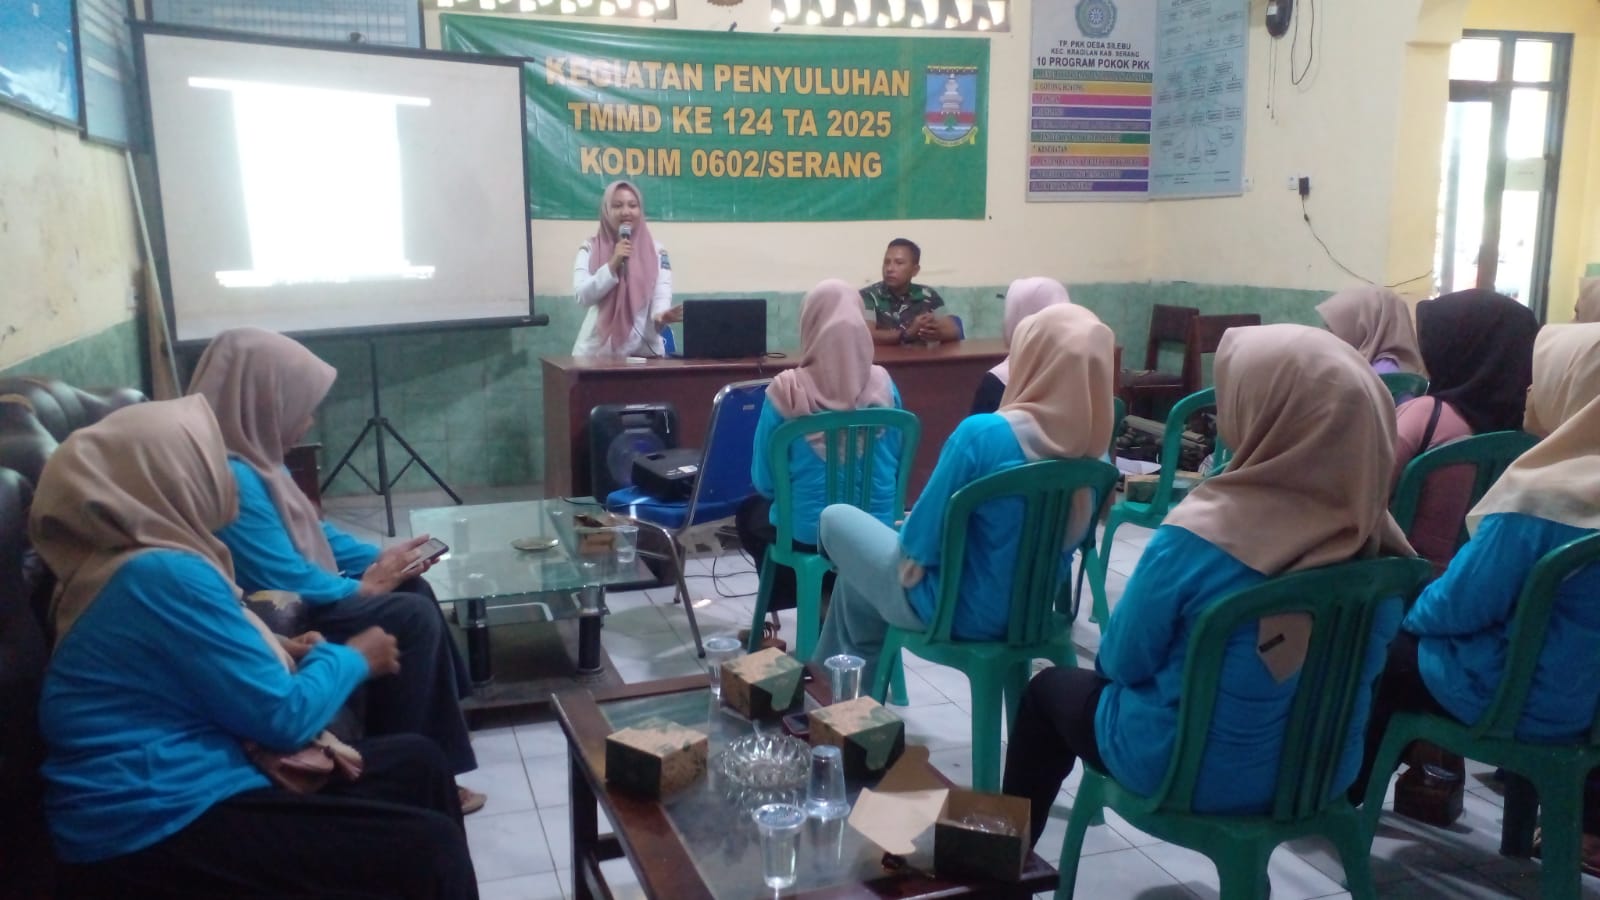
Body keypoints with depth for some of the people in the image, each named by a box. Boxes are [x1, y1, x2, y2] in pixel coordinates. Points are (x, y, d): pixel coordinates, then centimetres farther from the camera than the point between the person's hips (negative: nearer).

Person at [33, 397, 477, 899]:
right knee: (429, 849, -17)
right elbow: (284, 716, -18)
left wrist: (283, 653, 2)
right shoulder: (166, 575, -20)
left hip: (176, 796, 11)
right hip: (158, 835, -11)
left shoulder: (128, 562, 12)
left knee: (416, 762, 11)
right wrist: (352, 658, -1)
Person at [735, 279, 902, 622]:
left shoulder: (787, 391, -16)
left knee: (750, 514, 30)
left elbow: (764, 482, -7)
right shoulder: (883, 385, -7)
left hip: (810, 533, -4)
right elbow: (895, 464, 7)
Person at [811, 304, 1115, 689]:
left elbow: (923, 535, -19)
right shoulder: (1093, 444, -8)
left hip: (964, 610, -6)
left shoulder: (985, 434, -29)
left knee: (837, 519, 16)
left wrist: (910, 539, 6)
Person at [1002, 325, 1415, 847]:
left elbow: (1122, 660, -14)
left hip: (1194, 771, -5)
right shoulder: (1377, 542, -12)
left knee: (1051, 688, 21)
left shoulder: (1200, 537, -28)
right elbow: (1363, 663, 6)